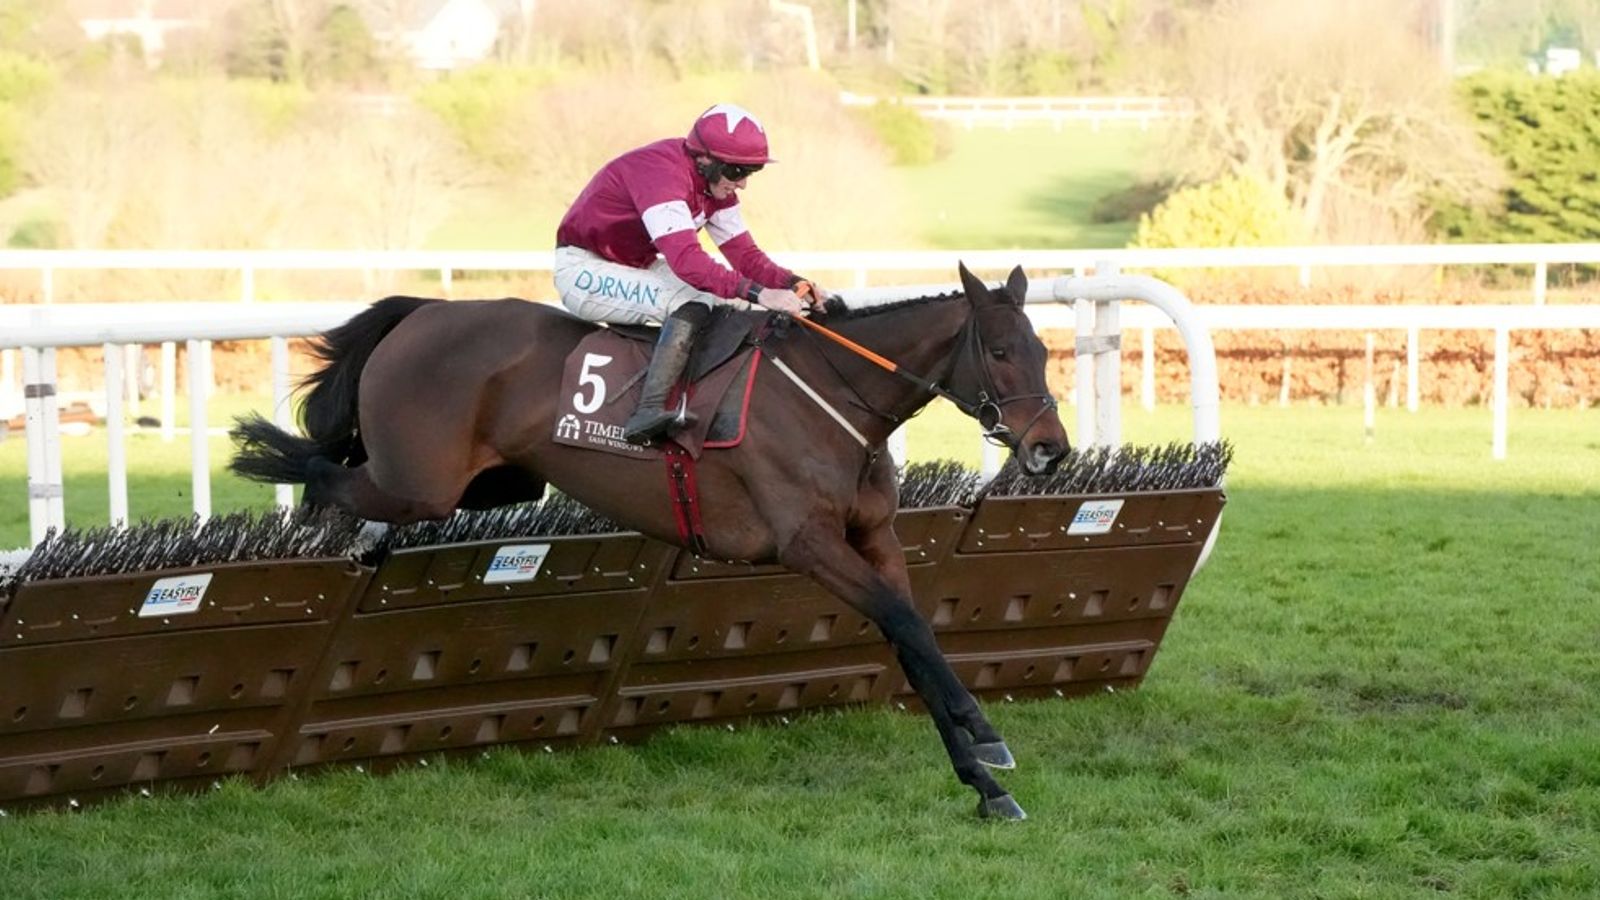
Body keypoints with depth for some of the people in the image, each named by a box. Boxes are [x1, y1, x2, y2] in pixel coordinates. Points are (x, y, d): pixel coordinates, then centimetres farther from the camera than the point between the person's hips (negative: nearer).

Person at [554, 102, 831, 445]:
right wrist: (758, 293, -46)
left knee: (733, 304, 0)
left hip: (635, 269, 10)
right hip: (583, 270, -10)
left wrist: (793, 284, -19)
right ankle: (648, 413, -39)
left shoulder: (714, 183, 1)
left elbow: (744, 253, 0)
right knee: (694, 303, -30)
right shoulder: (662, 172, -29)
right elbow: (686, 259, -40)